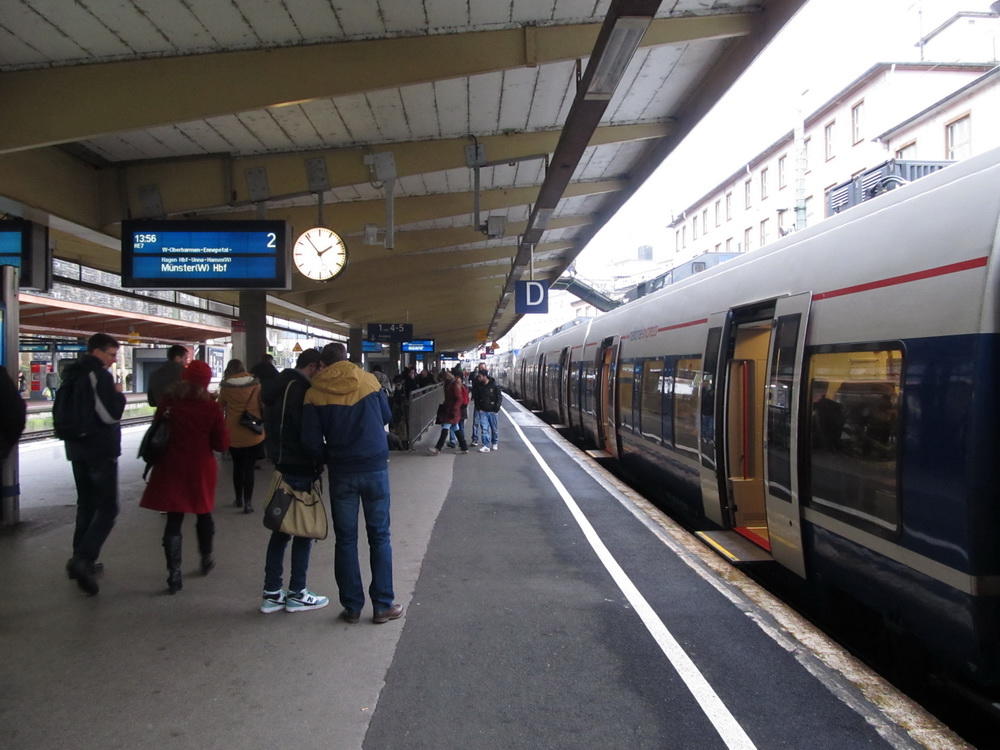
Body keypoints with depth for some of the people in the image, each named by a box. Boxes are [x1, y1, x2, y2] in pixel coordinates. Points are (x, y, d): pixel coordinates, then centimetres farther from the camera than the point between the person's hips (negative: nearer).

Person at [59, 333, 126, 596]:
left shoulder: (72, 375, 14)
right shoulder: (99, 375, -16)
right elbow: (111, 414, -21)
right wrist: (119, 395, -6)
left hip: (77, 449, 9)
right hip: (101, 451, -9)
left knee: (86, 504, 17)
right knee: (107, 508, -7)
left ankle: (81, 562, 19)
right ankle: (83, 559, -20)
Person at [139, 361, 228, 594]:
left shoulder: (168, 401, -7)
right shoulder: (211, 408, -12)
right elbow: (222, 444, -7)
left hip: (171, 468, 0)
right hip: (201, 469, 0)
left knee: (173, 520, 3)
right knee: (203, 513, 20)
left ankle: (174, 575, -2)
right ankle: (206, 560, 38)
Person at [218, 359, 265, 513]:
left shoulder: (225, 388, -6)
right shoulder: (256, 386, -6)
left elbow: (220, 407, 8)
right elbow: (264, 406, 0)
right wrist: (262, 423, 16)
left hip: (233, 435, 1)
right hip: (253, 435, -1)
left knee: (237, 466, 18)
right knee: (249, 468, 4)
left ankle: (239, 499, 28)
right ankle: (248, 503, 0)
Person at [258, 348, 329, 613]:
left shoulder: (277, 387, 14)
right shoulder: (299, 389, -16)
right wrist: (319, 461, -6)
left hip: (282, 468, 9)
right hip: (300, 471, -9)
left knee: (281, 529, 14)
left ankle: (271, 594, 18)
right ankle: (296, 594, 9)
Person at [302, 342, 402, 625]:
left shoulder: (315, 393, -4)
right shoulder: (368, 381, -1)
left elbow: (311, 439, -7)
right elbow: (386, 416, 11)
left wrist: (329, 458, 11)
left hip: (341, 472, 0)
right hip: (375, 467, 0)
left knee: (345, 539, 11)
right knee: (379, 537, 9)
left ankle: (352, 606, 15)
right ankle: (383, 605, 12)